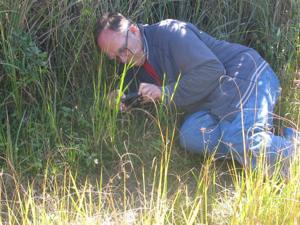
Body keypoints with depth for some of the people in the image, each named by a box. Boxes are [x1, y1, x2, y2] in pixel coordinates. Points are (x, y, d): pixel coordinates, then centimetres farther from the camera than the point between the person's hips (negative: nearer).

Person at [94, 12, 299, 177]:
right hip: (213, 105, 8)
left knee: (239, 137, -32)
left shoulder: (168, 32, -13)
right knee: (189, 135, -21)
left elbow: (211, 70, -22)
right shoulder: (137, 69, 13)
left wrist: (165, 93, -19)